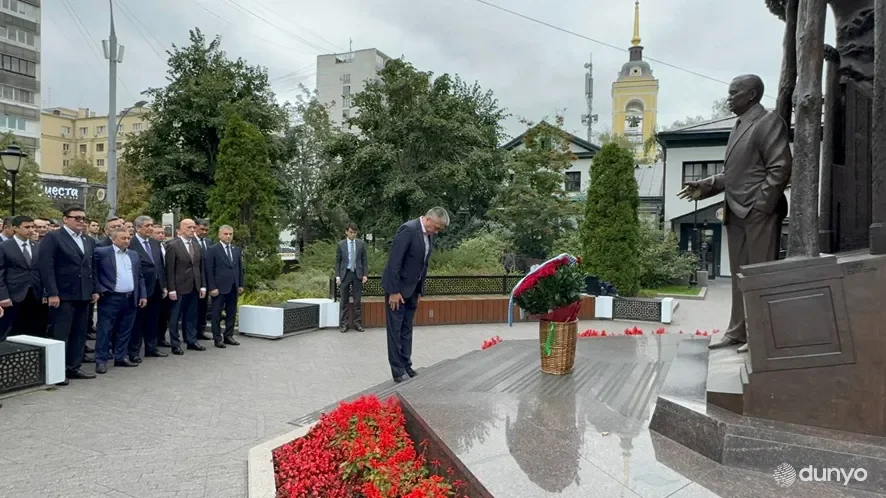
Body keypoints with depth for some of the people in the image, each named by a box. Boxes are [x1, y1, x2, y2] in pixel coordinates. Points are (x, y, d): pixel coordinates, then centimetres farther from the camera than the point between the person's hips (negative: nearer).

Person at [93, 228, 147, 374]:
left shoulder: (134, 255, 13)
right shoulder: (101, 252, -4)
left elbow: (140, 277, 15)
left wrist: (143, 295, 9)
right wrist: (100, 290, -11)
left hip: (131, 299, 5)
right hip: (110, 299, -5)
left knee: (125, 330, 11)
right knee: (105, 330, 0)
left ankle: (121, 357, 21)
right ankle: (101, 360, 6)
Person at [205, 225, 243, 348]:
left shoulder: (237, 250, 12)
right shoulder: (212, 250, -4)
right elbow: (209, 270, -8)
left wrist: (241, 285, 9)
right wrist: (212, 287, -13)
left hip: (233, 287, 5)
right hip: (219, 287, -5)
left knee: (231, 313, 8)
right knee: (217, 314, 2)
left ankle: (228, 336, 17)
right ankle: (217, 338, 8)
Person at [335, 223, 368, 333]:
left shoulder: (361, 244, 4)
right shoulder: (341, 244, 3)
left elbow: (364, 260, 5)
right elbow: (338, 261, 3)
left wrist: (364, 274, -2)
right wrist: (337, 276, -4)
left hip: (357, 274, 1)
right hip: (345, 274, 0)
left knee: (357, 301, 3)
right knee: (345, 301, 4)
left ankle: (358, 323, 10)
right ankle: (343, 324, 9)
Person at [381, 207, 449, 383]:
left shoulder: (429, 234, 5)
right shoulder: (409, 229, -21)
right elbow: (394, 261, -23)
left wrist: (419, 290, 11)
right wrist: (394, 291, -22)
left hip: (412, 288, 8)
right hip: (397, 288, -8)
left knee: (406, 330, 12)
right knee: (395, 330, 0)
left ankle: (406, 366, 19)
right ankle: (398, 370, 5)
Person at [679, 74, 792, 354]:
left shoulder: (769, 121, -5)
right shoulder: (740, 126, 19)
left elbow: (780, 168, -13)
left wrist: (759, 205, -17)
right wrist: (705, 186, 10)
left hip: (759, 213, -8)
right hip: (736, 213, 8)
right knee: (739, 276, 11)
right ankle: (738, 332, 18)